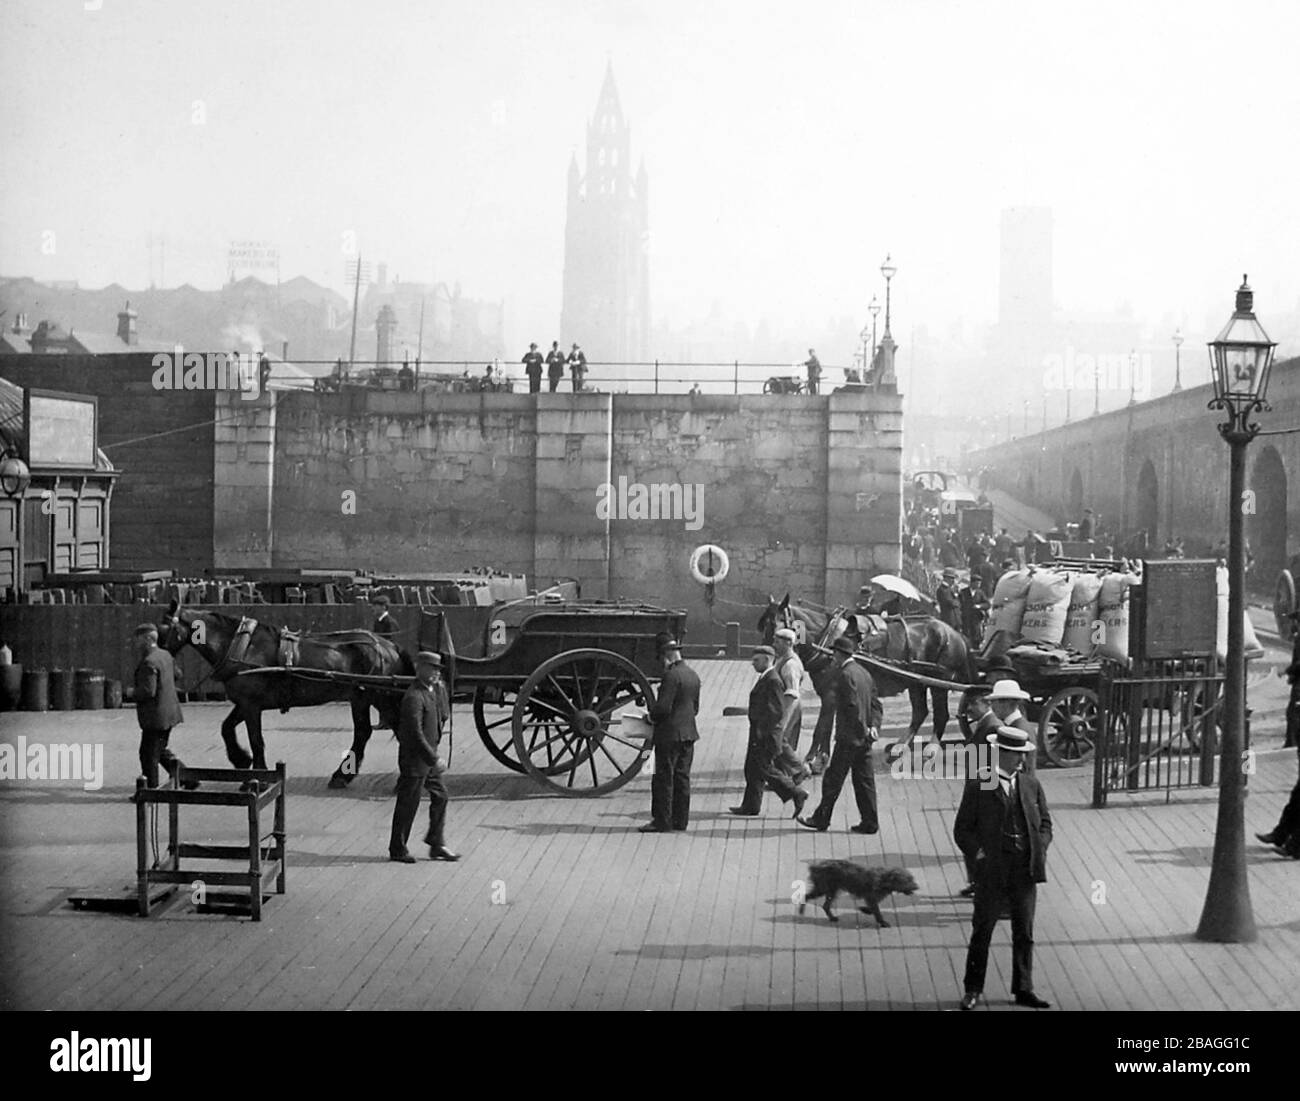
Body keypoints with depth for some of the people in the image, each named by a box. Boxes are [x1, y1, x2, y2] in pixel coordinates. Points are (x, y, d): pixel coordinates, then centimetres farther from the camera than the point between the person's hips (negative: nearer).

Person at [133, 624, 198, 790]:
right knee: (160, 751, 21)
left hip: (156, 717, -10)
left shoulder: (149, 663, -22)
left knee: (149, 754, 3)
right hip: (169, 712, 10)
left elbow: (148, 691, -27)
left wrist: (133, 693, -10)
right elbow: (176, 674, 24)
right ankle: (188, 778, 17)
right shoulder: (165, 655, 8)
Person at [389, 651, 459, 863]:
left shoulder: (435, 690, 8)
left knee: (440, 796, 10)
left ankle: (436, 844, 19)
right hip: (414, 757, -9)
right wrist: (433, 758, -24)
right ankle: (397, 849, 13)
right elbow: (416, 733, -25)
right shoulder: (414, 697, -22)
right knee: (408, 803, 1)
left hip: (429, 756, 9)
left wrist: (441, 690, 2)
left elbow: (444, 716, 13)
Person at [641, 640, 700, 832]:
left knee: (664, 779, -3)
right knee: (682, 777, 12)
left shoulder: (671, 675, -17)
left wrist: (651, 713, -3)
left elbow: (663, 707, -21)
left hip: (670, 734, -9)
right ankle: (680, 819, 16)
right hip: (689, 733, 9)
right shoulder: (693, 675, 11)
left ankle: (661, 821, -1)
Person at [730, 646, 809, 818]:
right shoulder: (765, 678, 13)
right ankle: (750, 806, 16)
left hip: (766, 734, -10)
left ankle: (796, 794, 2)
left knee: (766, 769, -6)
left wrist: (763, 731, -21)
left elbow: (777, 711, -23)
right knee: (752, 769, 11)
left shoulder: (773, 681, -18)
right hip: (758, 733, 10)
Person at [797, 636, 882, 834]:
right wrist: (874, 726, 0)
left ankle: (821, 819, 8)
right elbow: (876, 704, 12)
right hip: (863, 740, 8)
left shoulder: (846, 675, -15)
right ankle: (870, 823, 9)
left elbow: (853, 706, -21)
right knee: (864, 780, 9)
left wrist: (864, 730, -14)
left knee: (833, 780, 1)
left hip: (849, 738, -8)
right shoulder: (864, 673, 13)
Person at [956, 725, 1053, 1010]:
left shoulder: (1031, 785, 8)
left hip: (1026, 871, 4)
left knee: (1024, 933, 10)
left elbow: (1045, 822, 16)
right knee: (982, 932, 4)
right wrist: (979, 855, -14)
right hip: (992, 870, -4)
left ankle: (1023, 990, 19)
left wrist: (1040, 851, 0)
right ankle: (973, 990, 16)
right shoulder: (978, 786, -5)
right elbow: (963, 829, -2)